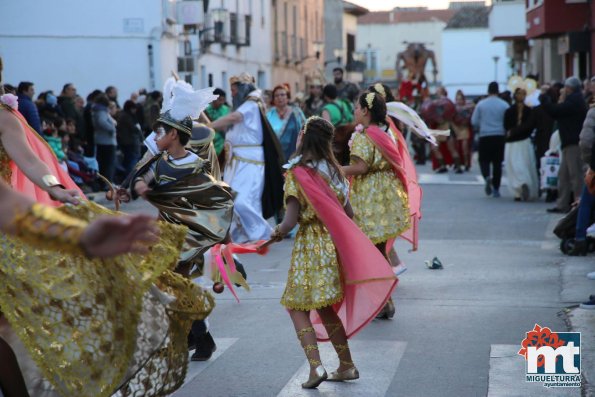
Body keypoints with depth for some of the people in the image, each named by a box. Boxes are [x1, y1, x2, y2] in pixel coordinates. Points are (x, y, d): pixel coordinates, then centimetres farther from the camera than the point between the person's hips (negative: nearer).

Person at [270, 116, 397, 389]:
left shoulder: (297, 174, -13)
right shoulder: (333, 170, 5)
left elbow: (291, 220, -18)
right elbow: (349, 213, 9)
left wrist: (276, 233, 1)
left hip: (309, 246, -7)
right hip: (333, 243, 7)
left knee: (296, 306, 2)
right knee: (325, 308, 18)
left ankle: (315, 366, -10)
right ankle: (347, 366, 21)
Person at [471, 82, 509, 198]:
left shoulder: (481, 104, -1)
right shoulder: (504, 105, -2)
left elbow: (474, 121, 1)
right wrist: (505, 131, 16)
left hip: (485, 136, 0)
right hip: (500, 136, 0)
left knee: (484, 160, 9)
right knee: (497, 162, 7)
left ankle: (487, 176, -22)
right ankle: (496, 189, 6)